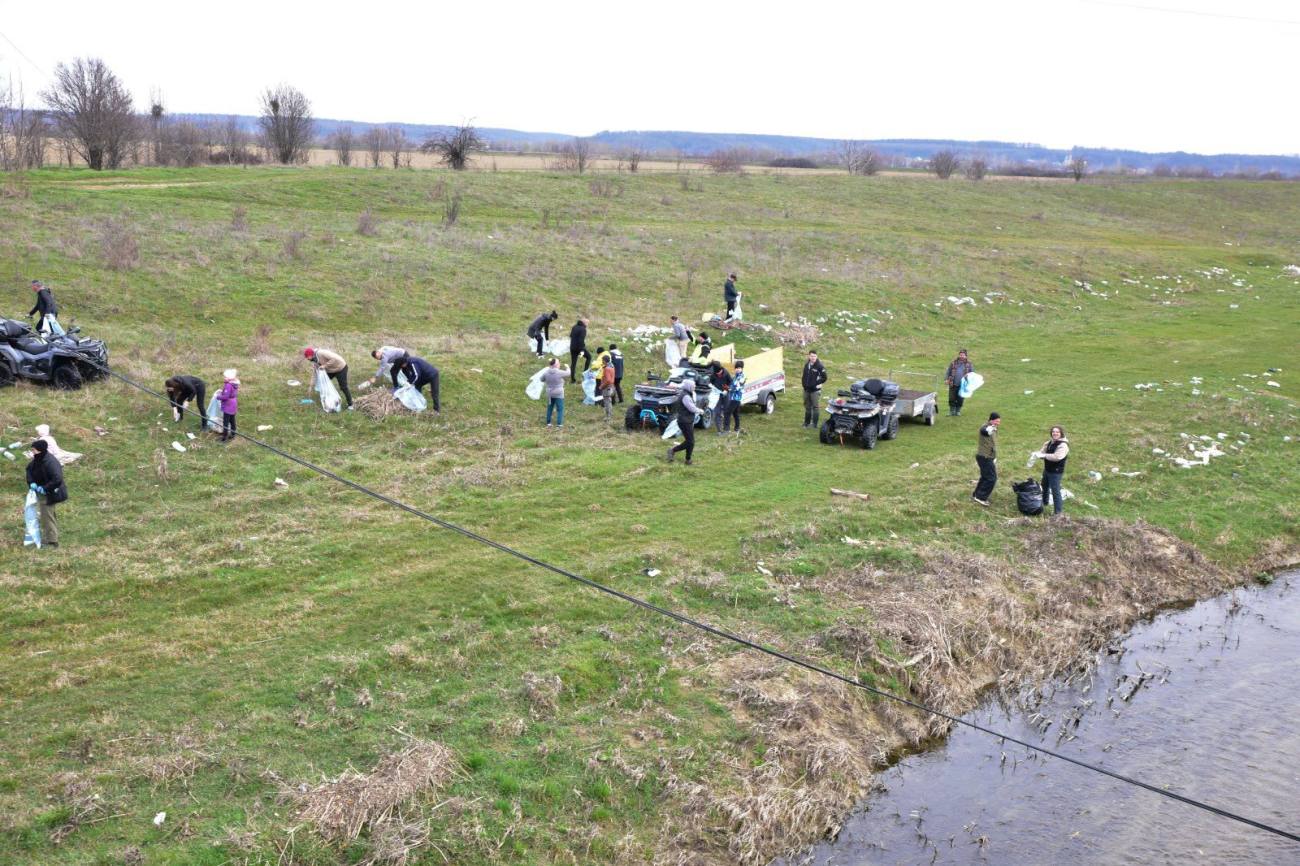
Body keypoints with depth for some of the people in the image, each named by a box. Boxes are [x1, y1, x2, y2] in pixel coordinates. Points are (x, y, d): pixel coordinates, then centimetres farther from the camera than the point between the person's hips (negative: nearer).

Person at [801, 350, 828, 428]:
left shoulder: (819, 366, -11)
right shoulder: (806, 365, 9)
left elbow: (824, 378, -10)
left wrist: (817, 384, -11)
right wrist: (804, 384, 9)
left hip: (815, 390, -6)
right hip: (806, 390, 6)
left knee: (815, 407, -3)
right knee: (807, 406, 15)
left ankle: (814, 423, 0)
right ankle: (806, 422, 25)